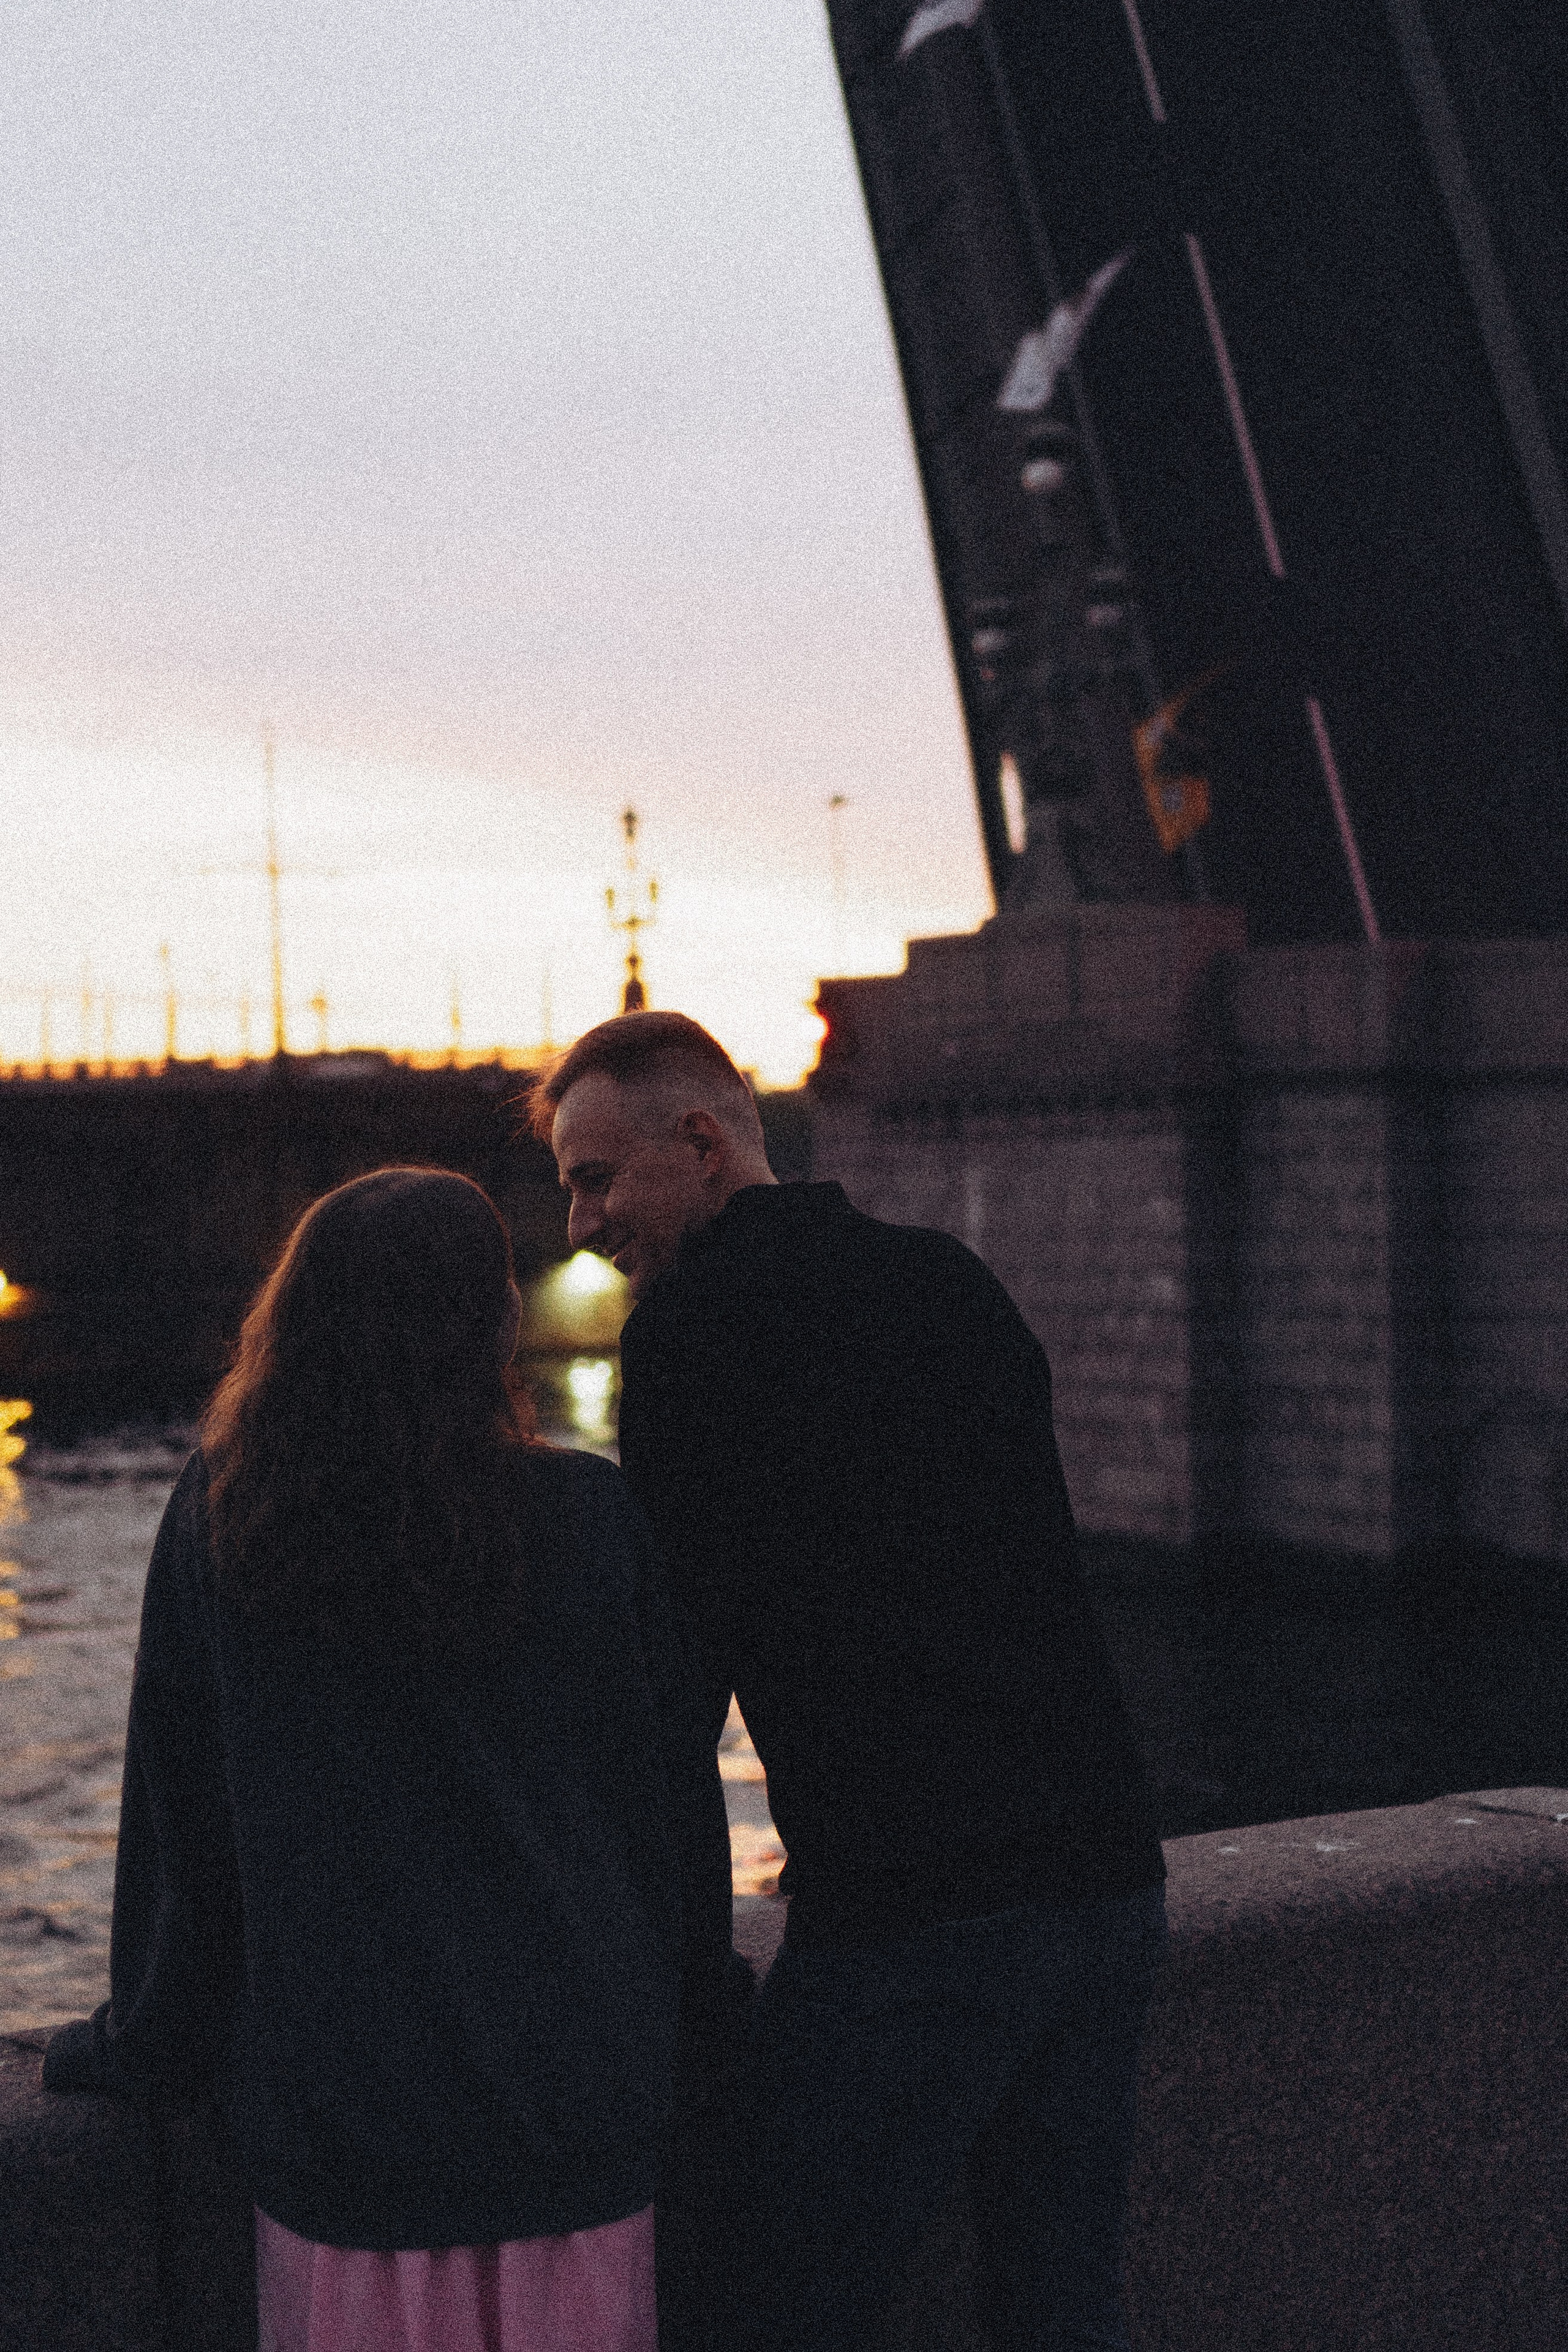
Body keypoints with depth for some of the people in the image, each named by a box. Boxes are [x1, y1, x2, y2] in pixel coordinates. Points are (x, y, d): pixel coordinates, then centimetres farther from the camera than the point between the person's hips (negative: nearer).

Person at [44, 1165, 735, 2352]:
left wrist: (149, 2040, 15)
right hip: (577, 2095, 0)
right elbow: (677, 1776, 3)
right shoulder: (594, 1519, -7)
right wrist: (692, 1981, 21)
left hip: (334, 2099, 0)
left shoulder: (217, 1526, -7)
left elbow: (177, 1810, 1)